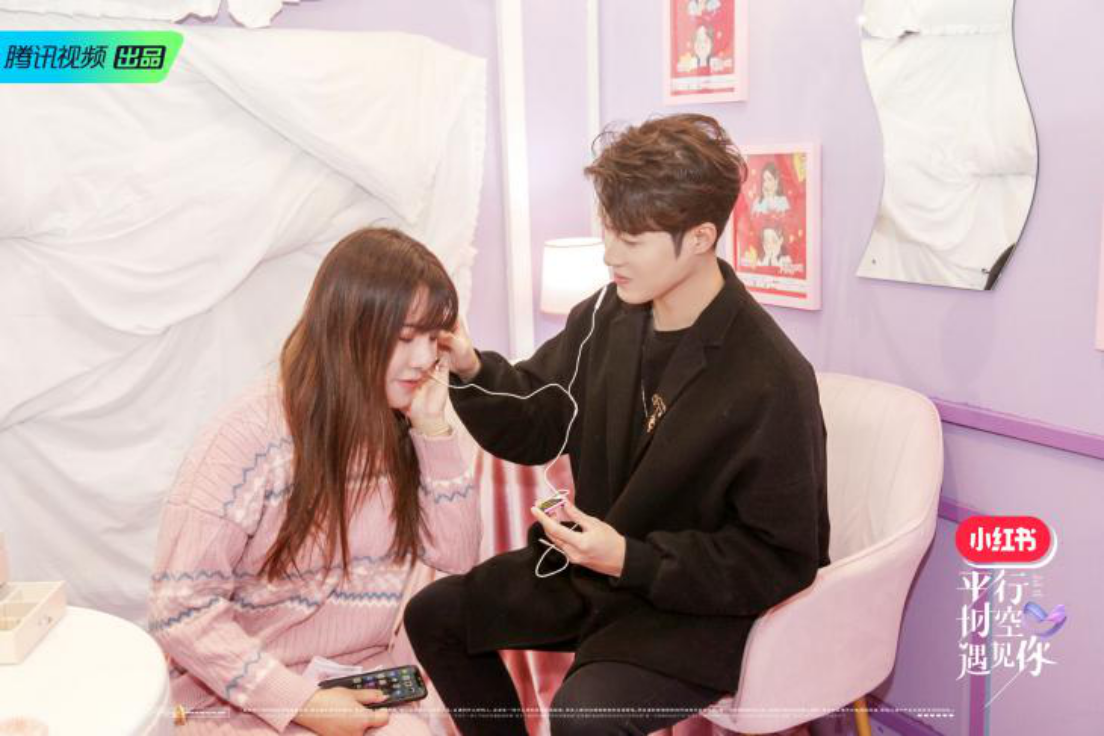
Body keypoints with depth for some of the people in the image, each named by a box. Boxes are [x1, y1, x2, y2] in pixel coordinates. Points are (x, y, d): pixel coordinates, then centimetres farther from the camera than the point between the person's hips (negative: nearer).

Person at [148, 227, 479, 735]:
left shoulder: (399, 430, -1)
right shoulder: (253, 437, -19)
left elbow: (456, 557, -2)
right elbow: (180, 609, -18)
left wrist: (432, 430, -12)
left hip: (354, 685, 5)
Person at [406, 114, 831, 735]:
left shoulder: (771, 380, -25)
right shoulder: (607, 316, -6)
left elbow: (780, 559, -18)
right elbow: (535, 427, 4)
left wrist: (633, 560, -27)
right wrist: (471, 370, -16)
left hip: (706, 602, -6)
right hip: (595, 562, 7)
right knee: (434, 615, 8)